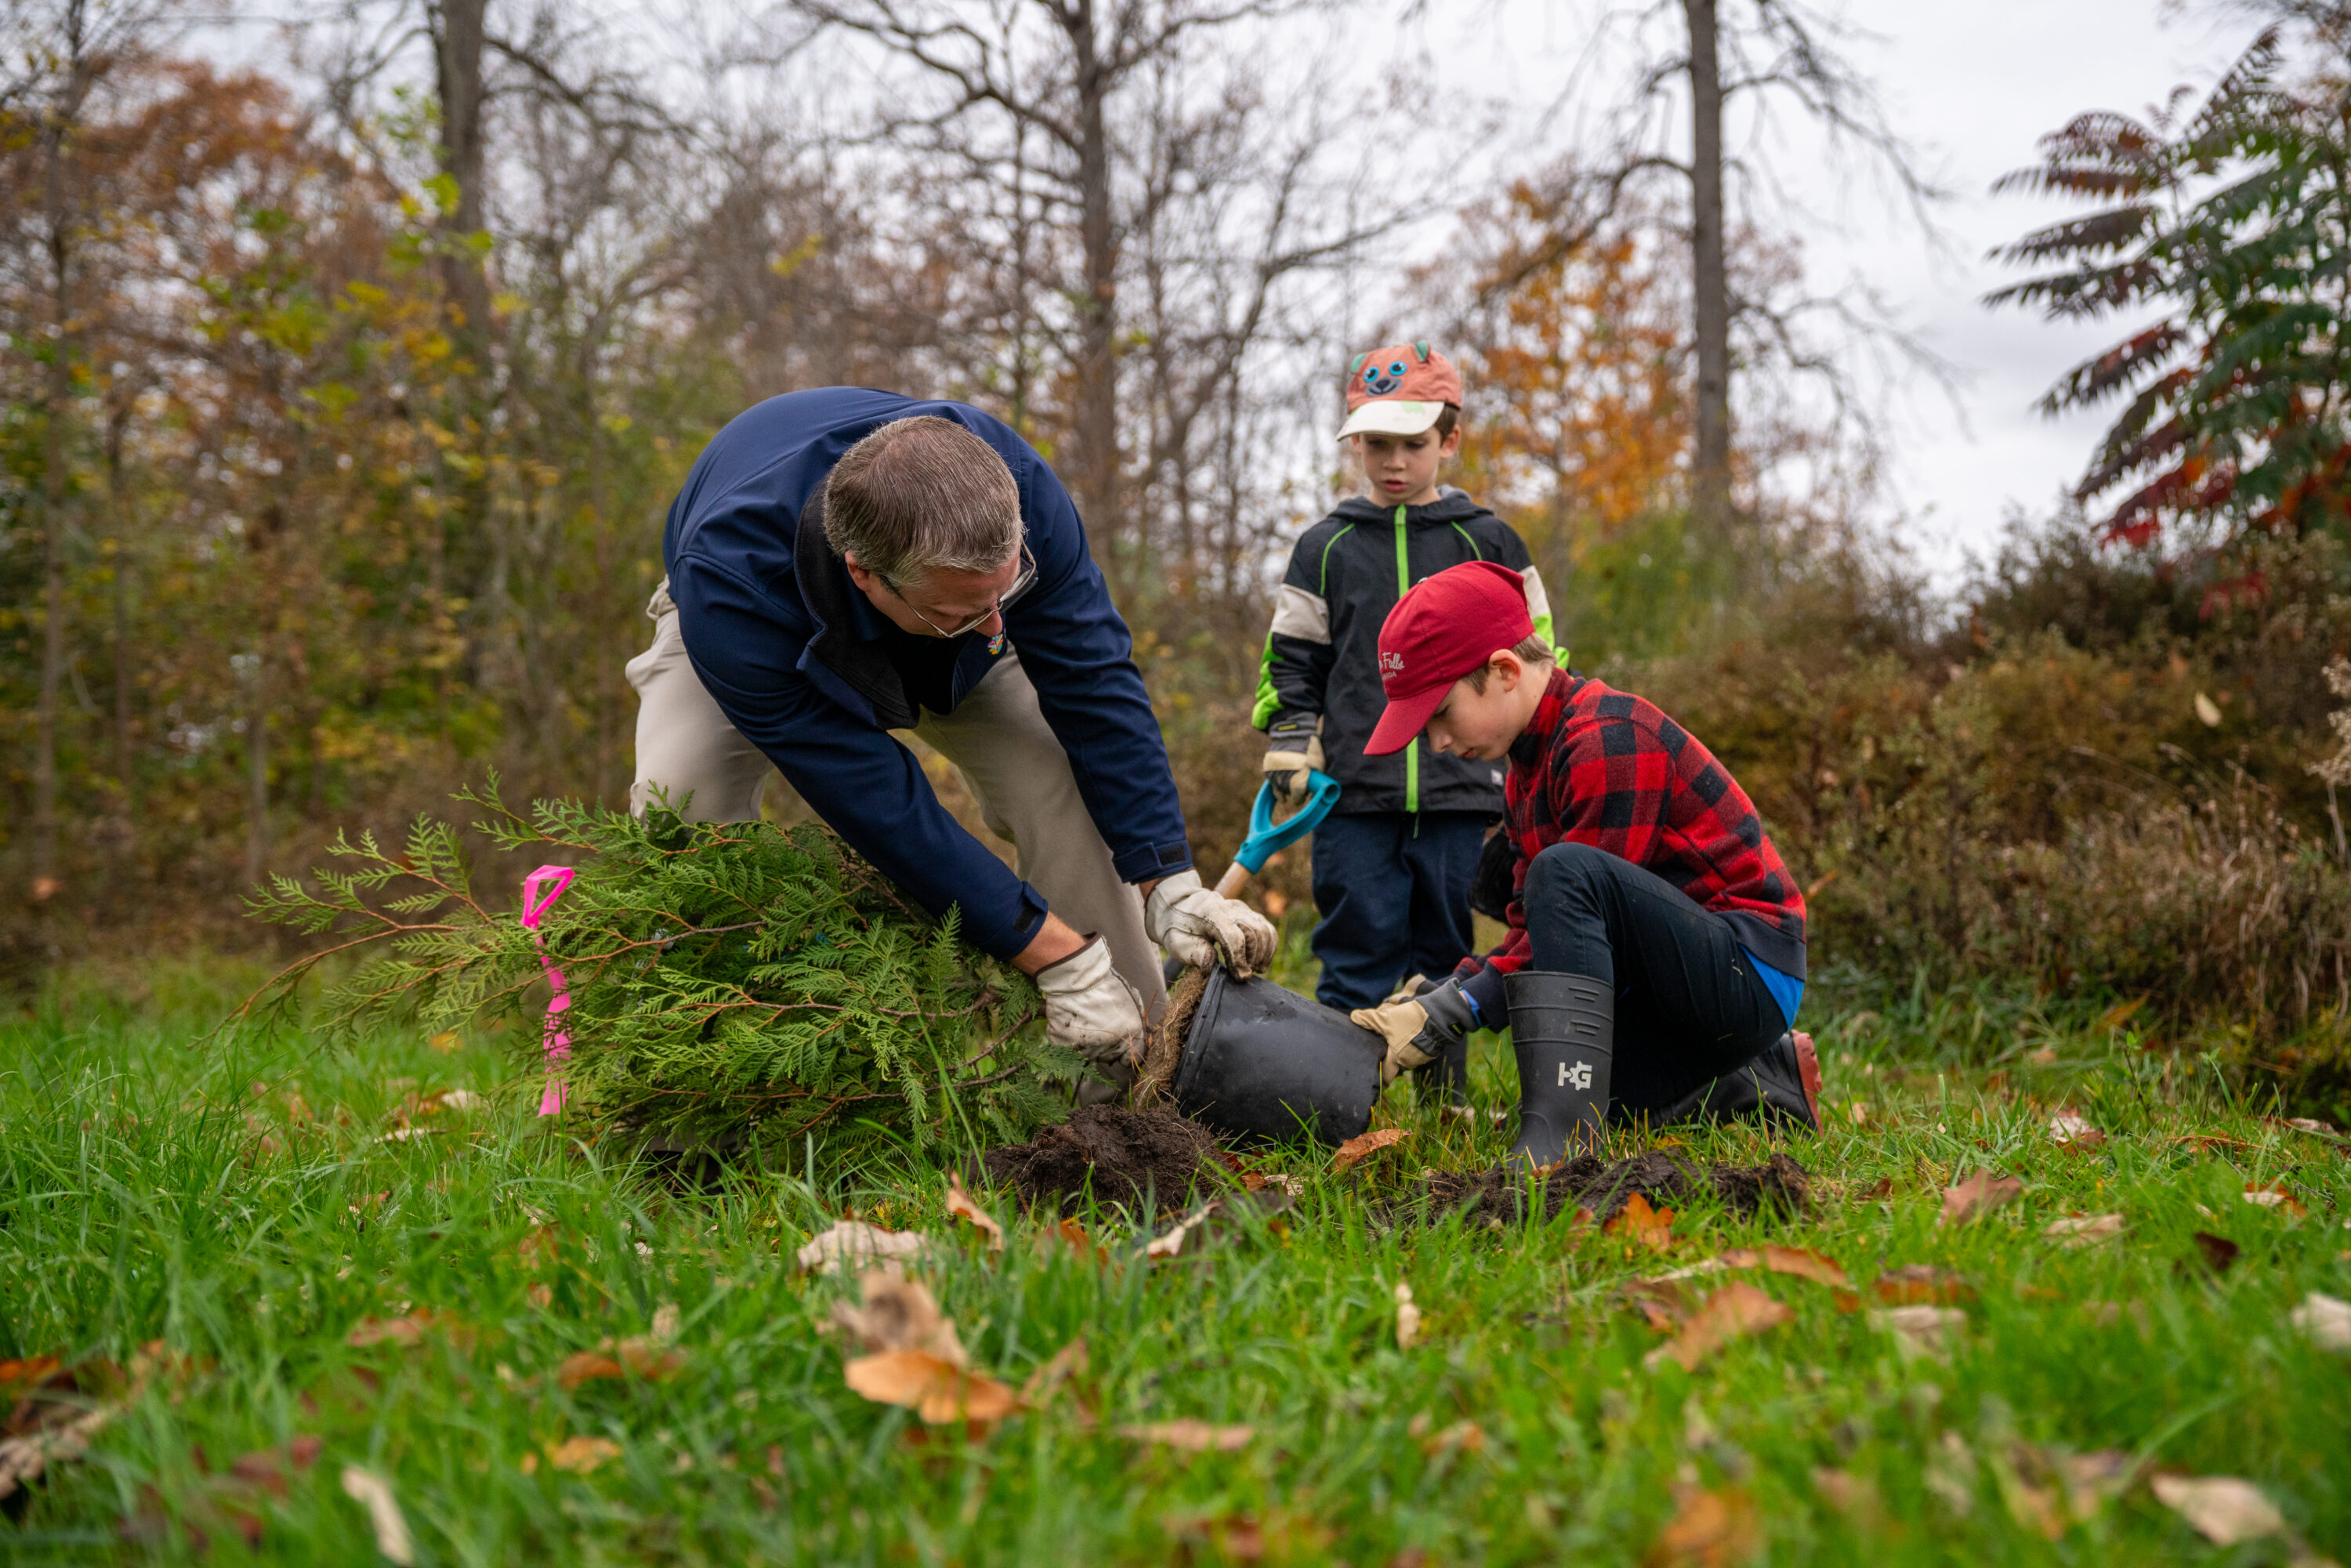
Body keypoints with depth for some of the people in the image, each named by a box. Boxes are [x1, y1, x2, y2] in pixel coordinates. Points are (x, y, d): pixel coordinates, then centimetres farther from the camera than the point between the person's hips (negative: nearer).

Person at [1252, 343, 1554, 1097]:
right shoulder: (1325, 548, 8)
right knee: (1358, 953, -1)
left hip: (1460, 791, 0)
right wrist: (1292, 750, 0)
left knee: (1446, 952, 7)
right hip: (1355, 793, 0)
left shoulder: (1487, 544, 7)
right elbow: (1292, 664, 12)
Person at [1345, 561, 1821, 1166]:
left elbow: (1575, 896, -23)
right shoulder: (1529, 761, 13)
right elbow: (1534, 929, 11)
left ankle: (1558, 1137, -37)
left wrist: (1444, 1015, -23)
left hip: (1750, 974, -10)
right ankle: (1768, 1079, 16)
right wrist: (1434, 998, -6)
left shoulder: (1609, 740, -19)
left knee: (1565, 870, -30)